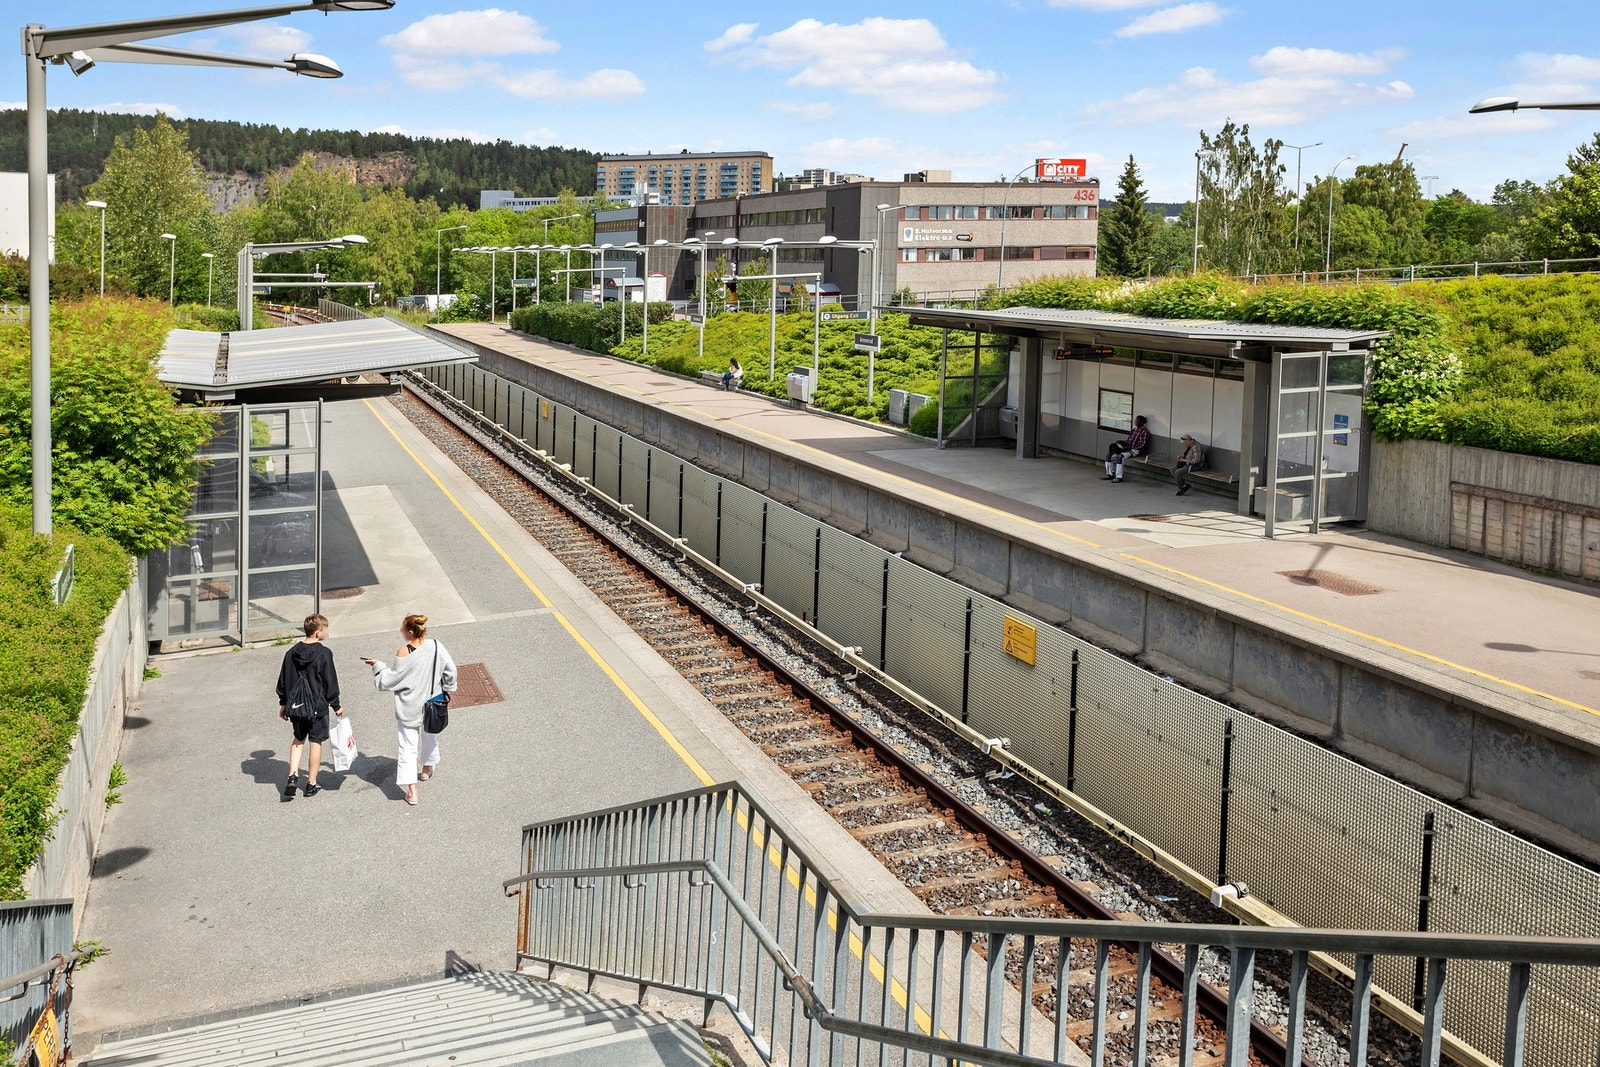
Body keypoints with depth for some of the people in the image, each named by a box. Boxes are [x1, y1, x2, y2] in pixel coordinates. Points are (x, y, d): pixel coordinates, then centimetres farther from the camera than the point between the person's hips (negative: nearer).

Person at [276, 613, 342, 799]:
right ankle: (311, 784, 13)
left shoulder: (292, 652, 0)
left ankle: (293, 777, 7)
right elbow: (330, 682, -10)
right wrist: (336, 706, 1)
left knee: (298, 739, 21)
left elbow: (283, 680, 7)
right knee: (315, 742, 7)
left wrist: (283, 703, 19)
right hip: (317, 706, -5)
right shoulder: (323, 653, -15)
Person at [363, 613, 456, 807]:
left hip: (409, 709, -4)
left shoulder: (403, 653, -23)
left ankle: (411, 792, 1)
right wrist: (446, 689, 14)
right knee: (430, 736, 29)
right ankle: (427, 769, 52)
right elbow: (450, 670, -2)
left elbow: (390, 680, -14)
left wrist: (377, 665, 0)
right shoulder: (436, 646, -12)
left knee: (408, 748, 4)